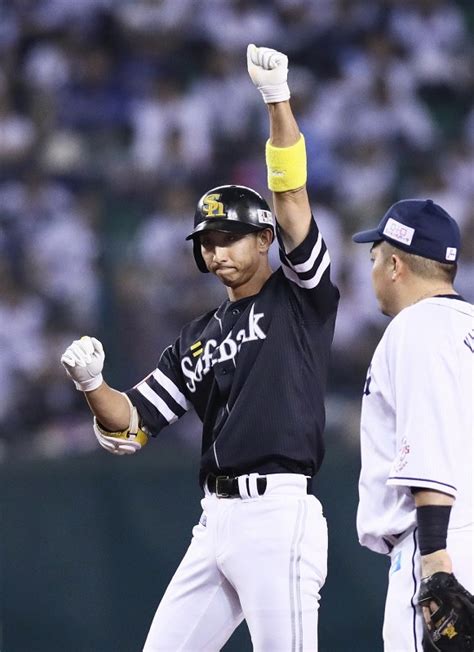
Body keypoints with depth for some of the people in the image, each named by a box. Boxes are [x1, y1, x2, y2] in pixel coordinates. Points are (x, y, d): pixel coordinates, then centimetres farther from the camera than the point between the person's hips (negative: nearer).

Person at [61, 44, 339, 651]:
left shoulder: (301, 299, 4)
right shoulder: (197, 339, 20)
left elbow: (291, 197, -9)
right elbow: (130, 423, 15)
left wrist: (277, 99, -19)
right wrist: (92, 384, -6)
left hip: (279, 513, -7)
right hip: (216, 520, 7)